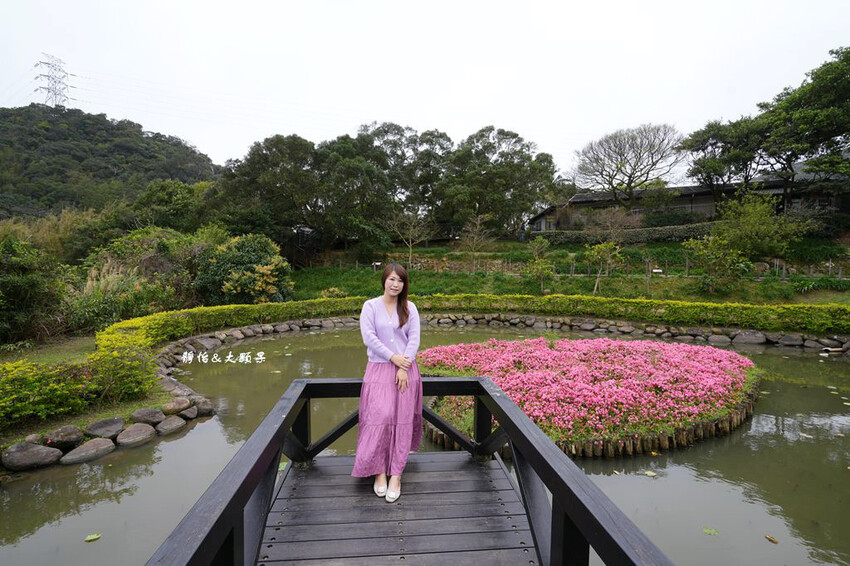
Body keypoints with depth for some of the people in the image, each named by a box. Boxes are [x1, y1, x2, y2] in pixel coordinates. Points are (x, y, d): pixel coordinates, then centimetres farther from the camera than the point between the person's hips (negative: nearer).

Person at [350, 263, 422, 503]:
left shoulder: (410, 308, 4)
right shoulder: (371, 306, -1)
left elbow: (414, 339, -1)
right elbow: (369, 337, -9)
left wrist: (404, 368, -11)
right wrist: (392, 357, -13)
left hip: (406, 369, 2)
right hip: (379, 368, -1)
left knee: (402, 420, 0)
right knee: (379, 418, -10)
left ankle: (396, 474, 9)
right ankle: (379, 471, 6)